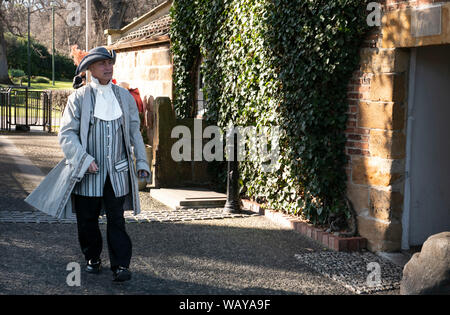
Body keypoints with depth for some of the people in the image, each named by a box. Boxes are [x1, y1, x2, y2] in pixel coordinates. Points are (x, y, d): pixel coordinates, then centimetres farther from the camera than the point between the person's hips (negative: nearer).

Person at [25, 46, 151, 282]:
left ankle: (121, 265, 0)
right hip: (87, 171, -1)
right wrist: (85, 160, -15)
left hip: (118, 172, 1)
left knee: (116, 219, -2)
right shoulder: (79, 97, -1)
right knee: (87, 219, 8)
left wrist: (141, 161, 5)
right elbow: (66, 133, -5)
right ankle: (92, 258, 27)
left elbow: (134, 132, 14)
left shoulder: (125, 97, 8)